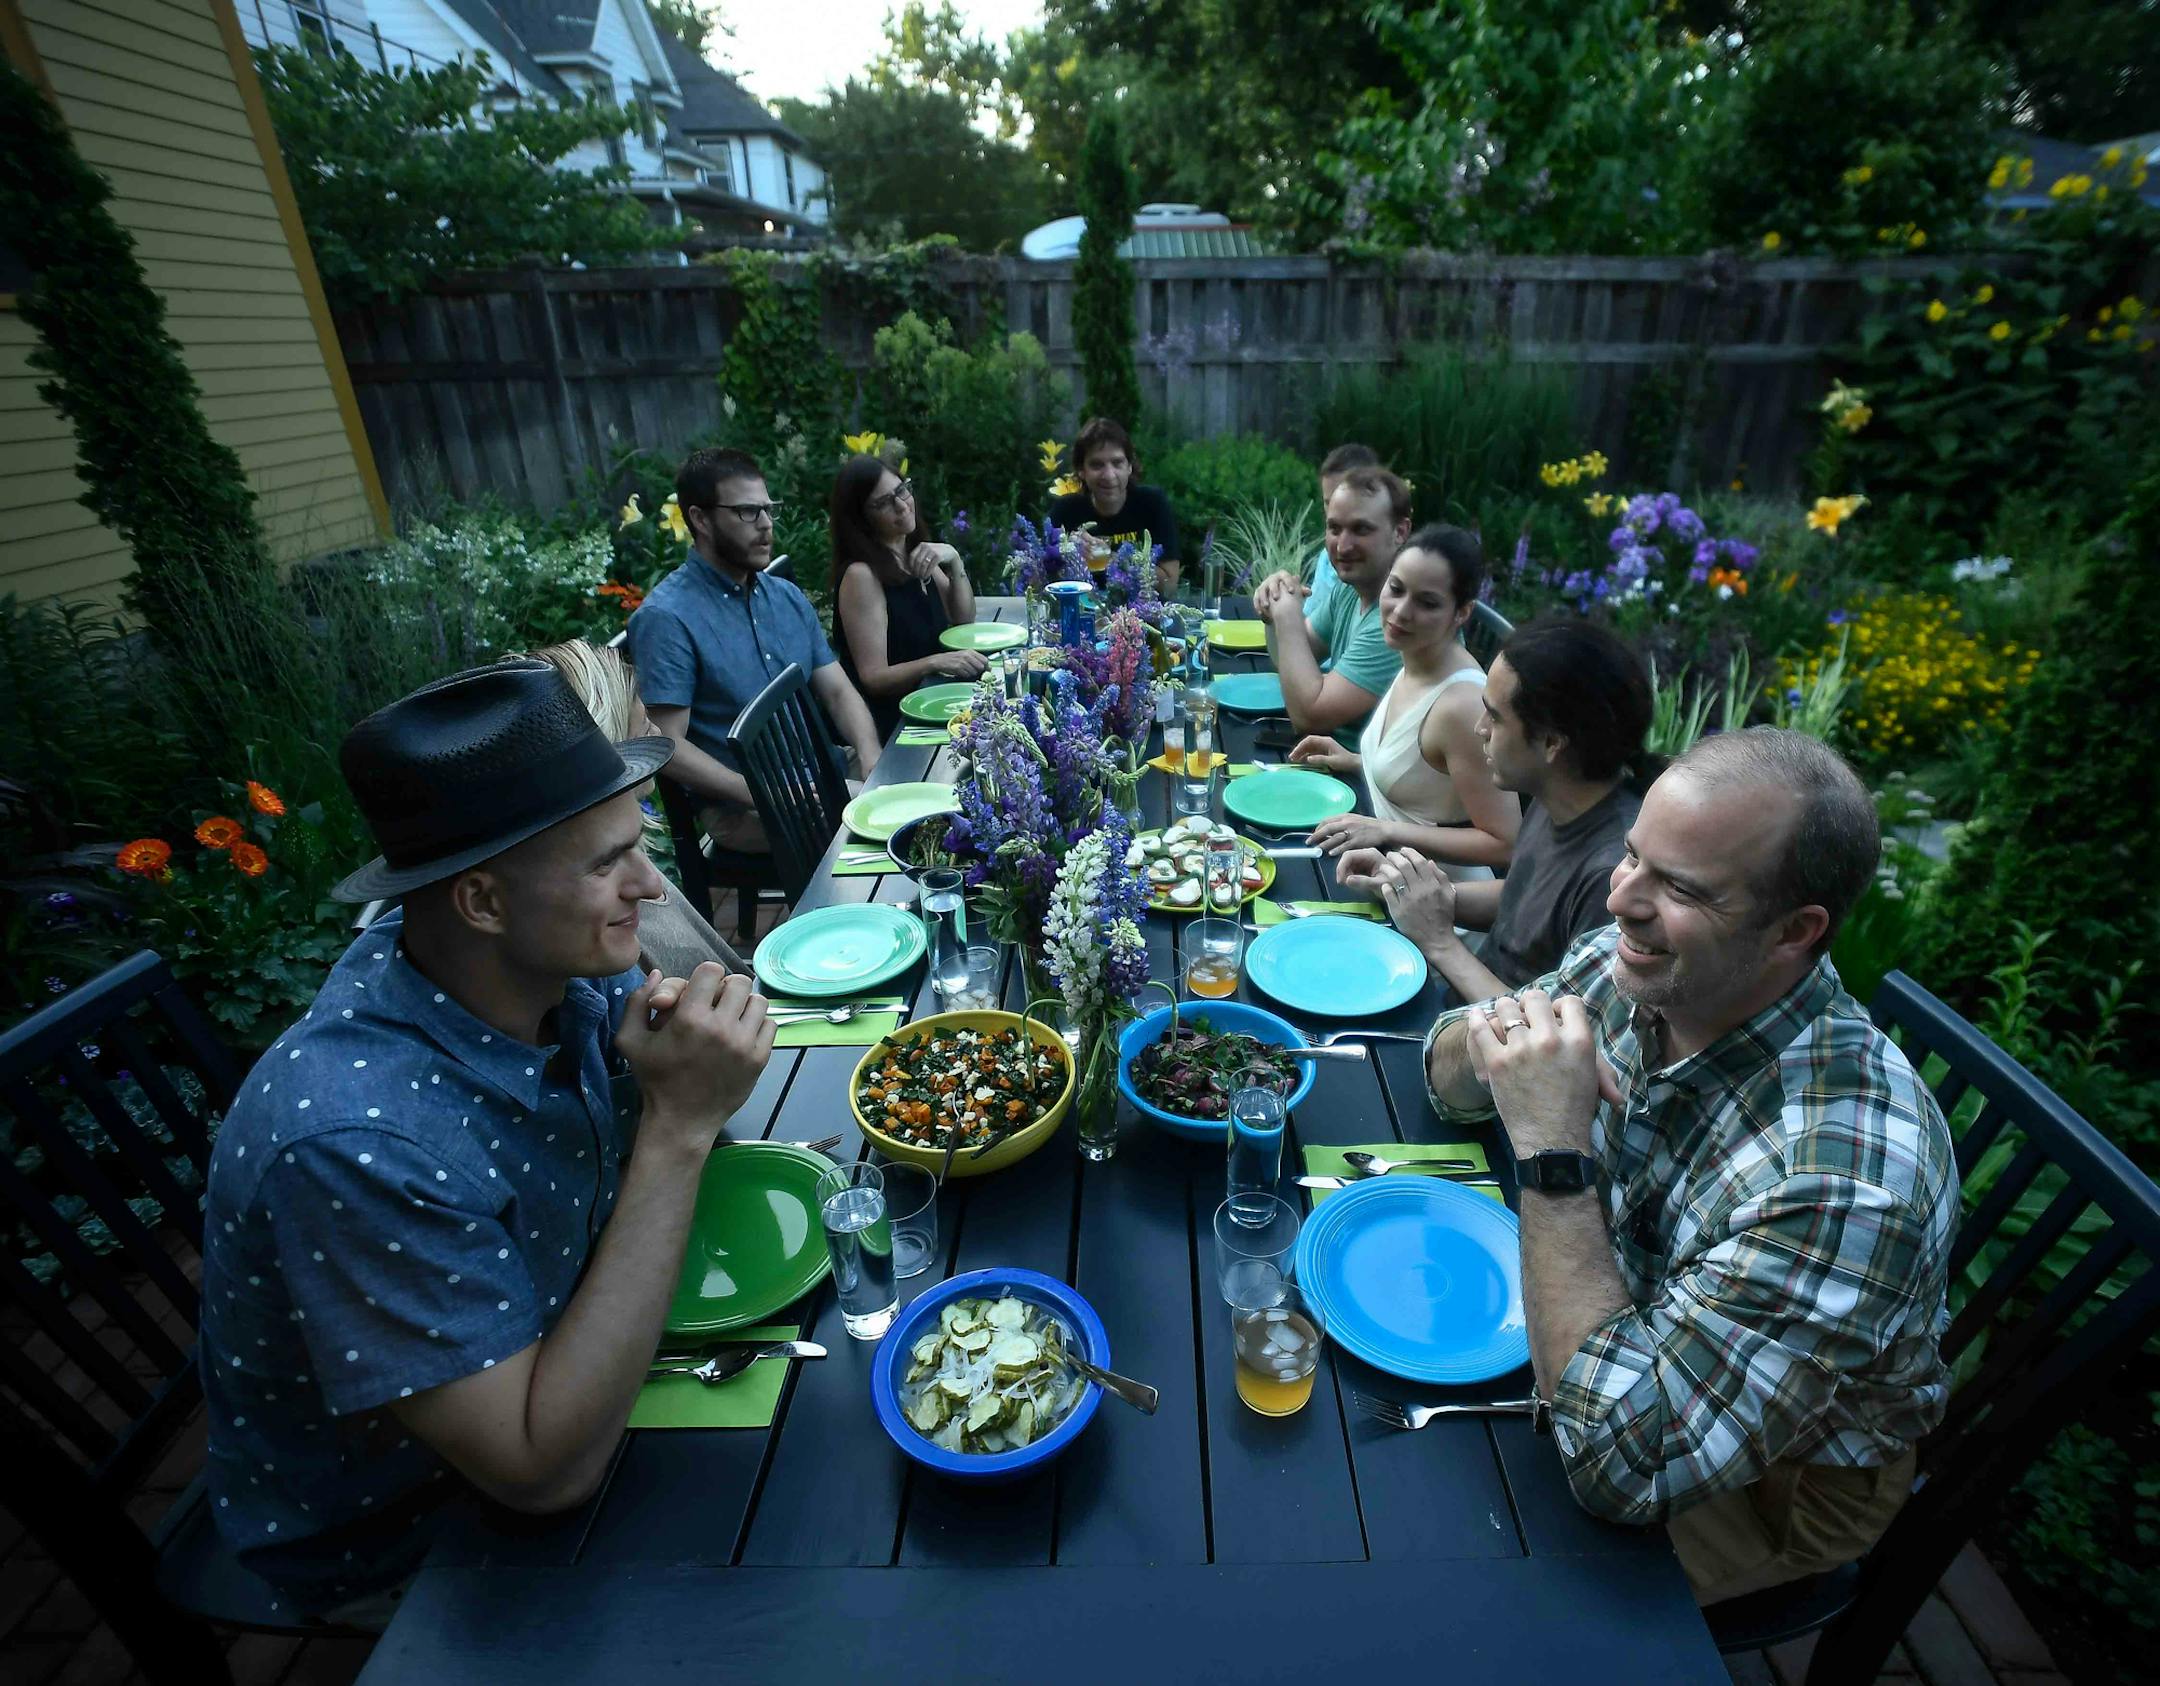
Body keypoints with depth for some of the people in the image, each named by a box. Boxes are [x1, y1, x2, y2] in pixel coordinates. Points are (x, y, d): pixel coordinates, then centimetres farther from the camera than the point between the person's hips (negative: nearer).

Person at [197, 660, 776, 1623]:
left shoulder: (539, 964, -19)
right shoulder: (356, 1139, -38)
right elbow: (549, 1472, -34)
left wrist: (695, 1079, -26)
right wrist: (679, 1130, -39)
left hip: (545, 1360, 5)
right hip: (401, 1541, -5)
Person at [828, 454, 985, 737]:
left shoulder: (917, 553, 7)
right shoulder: (861, 575, -16)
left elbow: (963, 621, 11)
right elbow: (874, 678, -17)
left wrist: (954, 561, -3)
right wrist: (935, 663, -31)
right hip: (894, 721, -8)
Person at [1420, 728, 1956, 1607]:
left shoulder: (1845, 1174, -39)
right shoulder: (1625, 964, -19)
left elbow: (1621, 1466, -37)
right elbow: (1451, 1071, -3)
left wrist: (1551, 1152, -41)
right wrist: (1488, 1045, -28)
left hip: (1775, 1481, -5)